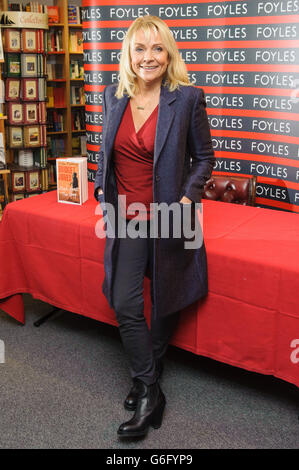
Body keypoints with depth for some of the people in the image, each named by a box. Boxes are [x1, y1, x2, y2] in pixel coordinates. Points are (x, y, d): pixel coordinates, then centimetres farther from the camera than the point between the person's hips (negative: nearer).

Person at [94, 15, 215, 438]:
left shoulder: (187, 98, -8)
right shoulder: (114, 96, 4)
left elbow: (204, 157, 0)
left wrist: (188, 198, -15)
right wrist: (102, 187, 4)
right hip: (126, 216, 3)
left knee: (166, 303, 11)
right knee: (125, 306, -5)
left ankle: (148, 375, 36)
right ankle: (150, 394, 12)